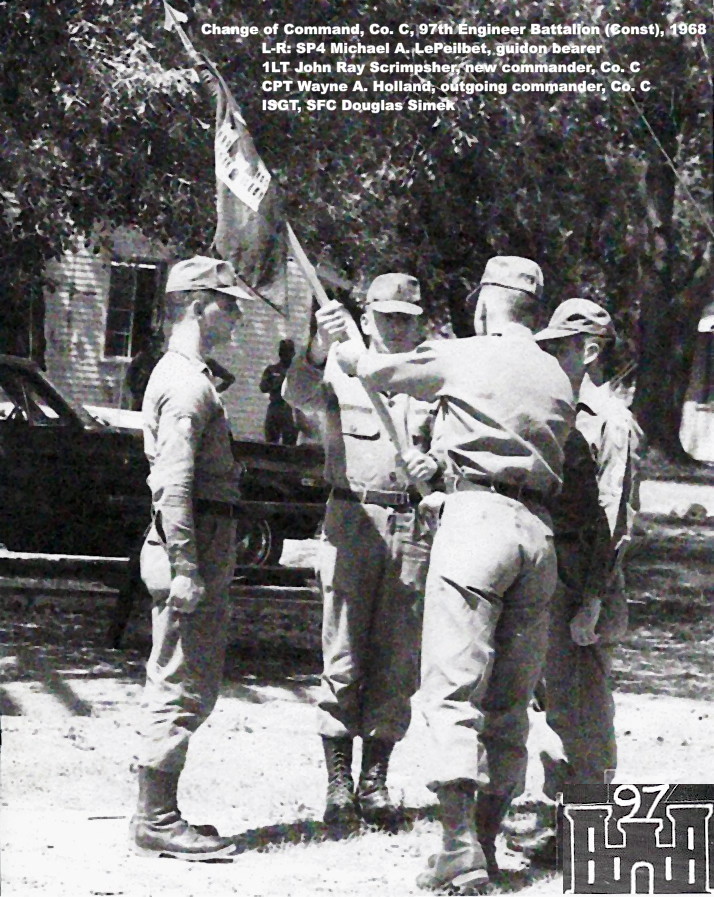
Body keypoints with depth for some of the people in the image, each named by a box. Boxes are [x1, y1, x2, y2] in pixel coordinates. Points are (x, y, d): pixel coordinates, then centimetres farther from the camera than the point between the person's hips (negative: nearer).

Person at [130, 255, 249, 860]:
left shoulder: (185, 376, 20)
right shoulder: (187, 384, -13)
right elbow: (174, 484, -21)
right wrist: (186, 568, -25)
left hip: (200, 549, 11)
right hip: (195, 545, -11)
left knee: (181, 687, 13)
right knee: (183, 690, -8)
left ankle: (159, 815, 19)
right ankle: (156, 821, -4)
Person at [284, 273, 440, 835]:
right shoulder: (342, 371, 8)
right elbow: (300, 394, -13)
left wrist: (434, 463, -13)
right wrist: (322, 345, -33)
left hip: (417, 526, 2)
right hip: (353, 521, -2)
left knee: (398, 662, 4)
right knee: (344, 658, -2)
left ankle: (375, 782, 12)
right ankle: (338, 784, 3)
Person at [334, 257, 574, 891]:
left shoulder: (462, 358, 1)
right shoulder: (557, 379, 16)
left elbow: (377, 371, 12)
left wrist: (345, 351, 36)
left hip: (477, 514, -6)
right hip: (539, 530, 6)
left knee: (453, 690, -8)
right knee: (509, 701, 10)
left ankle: (460, 845, -19)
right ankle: (487, 841, 12)